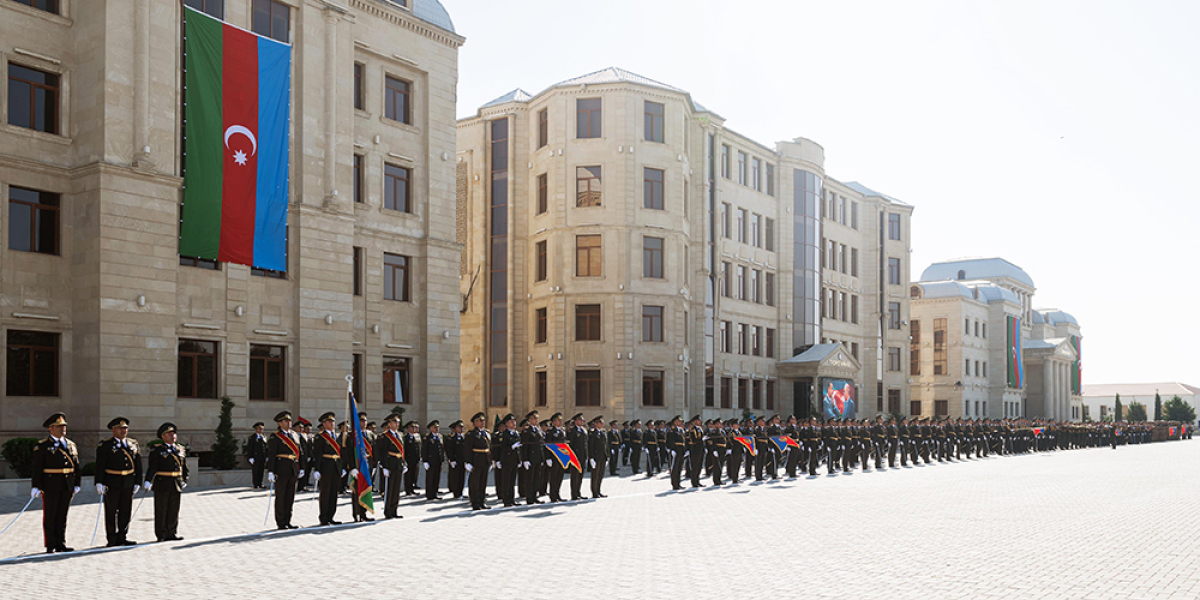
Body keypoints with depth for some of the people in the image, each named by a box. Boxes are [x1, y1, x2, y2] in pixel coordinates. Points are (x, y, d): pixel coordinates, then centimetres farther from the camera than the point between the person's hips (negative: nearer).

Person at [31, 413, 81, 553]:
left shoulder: (71, 445, 12)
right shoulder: (42, 446, -3)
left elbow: (76, 466, 14)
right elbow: (37, 468, -7)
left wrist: (77, 483, 9)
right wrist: (36, 486, -12)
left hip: (67, 487, 5)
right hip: (50, 487, -5)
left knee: (62, 516, 9)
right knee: (50, 516, 2)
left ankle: (61, 545, 15)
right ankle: (50, 546, 7)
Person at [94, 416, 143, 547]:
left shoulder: (133, 444, 11)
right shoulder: (105, 445, -3)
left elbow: (138, 465, 13)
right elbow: (99, 466, -8)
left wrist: (137, 482, 8)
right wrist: (99, 483, -14)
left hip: (128, 484, 4)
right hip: (112, 484, -4)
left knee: (126, 511, 8)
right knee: (111, 511, 2)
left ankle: (122, 537, 18)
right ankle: (112, 540, 8)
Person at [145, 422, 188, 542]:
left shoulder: (181, 449, 12)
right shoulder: (156, 450, -4)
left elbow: (184, 467, 17)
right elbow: (152, 467, -12)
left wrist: (184, 481, 12)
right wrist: (148, 481, -22)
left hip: (176, 486, 5)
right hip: (162, 484, -5)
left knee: (174, 510, 7)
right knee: (161, 510, 1)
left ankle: (173, 533, 14)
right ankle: (162, 535, 7)